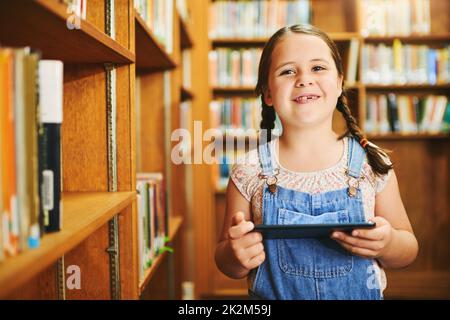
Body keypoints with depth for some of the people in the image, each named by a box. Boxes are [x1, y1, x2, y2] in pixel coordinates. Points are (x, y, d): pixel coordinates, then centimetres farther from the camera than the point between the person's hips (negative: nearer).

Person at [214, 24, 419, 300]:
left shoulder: (372, 164, -11)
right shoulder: (249, 172, -13)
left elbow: (408, 251, -2)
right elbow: (227, 263, -3)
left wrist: (387, 243, -22)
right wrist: (236, 256, -25)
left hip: (361, 294, 1)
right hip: (273, 295, 0)